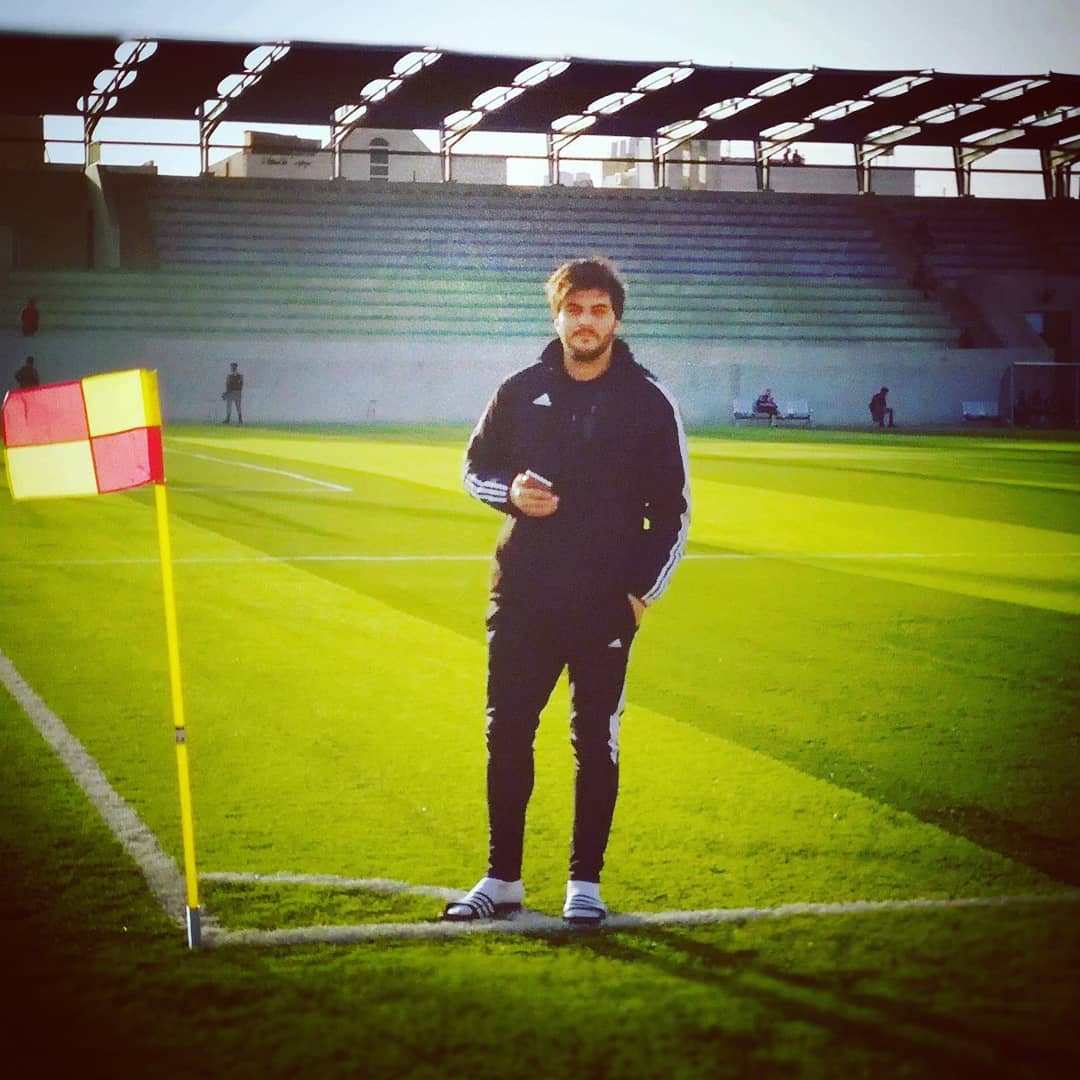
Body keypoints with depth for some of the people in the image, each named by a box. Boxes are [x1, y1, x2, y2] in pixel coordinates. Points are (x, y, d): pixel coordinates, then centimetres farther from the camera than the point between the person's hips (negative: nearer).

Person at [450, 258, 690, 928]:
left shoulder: (649, 401, -1)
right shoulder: (521, 392, 3)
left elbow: (673, 508, 3)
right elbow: (476, 467, 14)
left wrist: (644, 590, -3)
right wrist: (510, 492, -8)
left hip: (606, 602, -2)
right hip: (522, 596, 2)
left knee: (596, 742, 4)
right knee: (507, 734, 4)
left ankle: (586, 883, 14)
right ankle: (503, 880, 15)